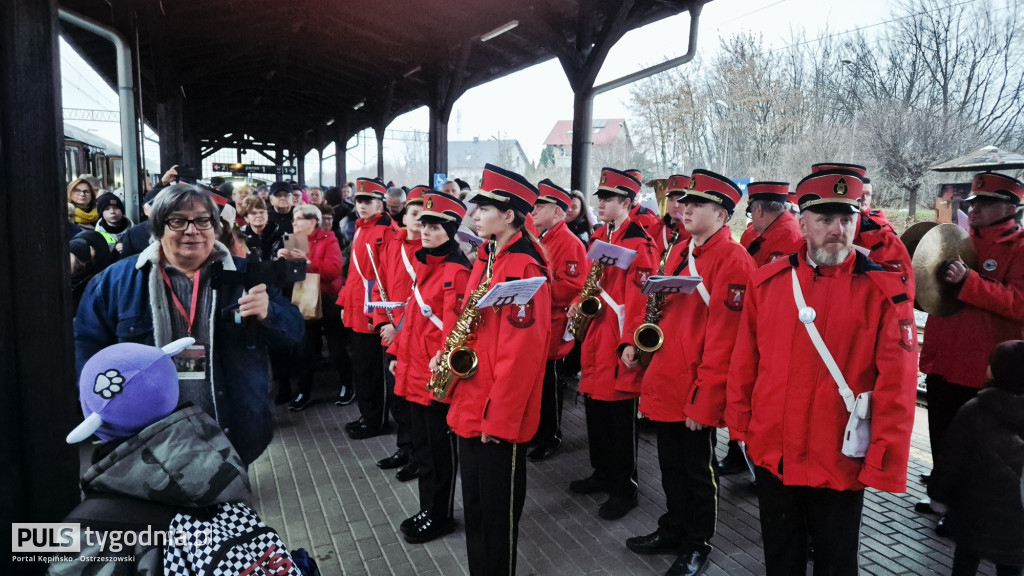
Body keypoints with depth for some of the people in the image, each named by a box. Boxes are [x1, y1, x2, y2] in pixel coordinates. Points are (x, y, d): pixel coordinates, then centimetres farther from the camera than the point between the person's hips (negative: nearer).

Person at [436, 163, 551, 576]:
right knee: (474, 503, 20)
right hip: (470, 402, 9)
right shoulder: (486, 259, 10)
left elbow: (522, 351, -21)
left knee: (496, 508, 7)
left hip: (499, 413, -9)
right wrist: (447, 353, 2)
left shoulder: (524, 268, -18)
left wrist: (500, 418, -19)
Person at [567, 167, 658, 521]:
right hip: (595, 335, 9)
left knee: (619, 417, 1)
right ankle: (603, 473, 33)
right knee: (595, 409, 17)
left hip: (618, 341, -8)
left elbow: (639, 297, -19)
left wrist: (630, 342, -23)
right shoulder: (599, 238, 13)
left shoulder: (639, 243, -14)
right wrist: (579, 303, 5)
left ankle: (625, 488, 16)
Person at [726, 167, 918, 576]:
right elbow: (745, 360, 5)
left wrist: (884, 463, -12)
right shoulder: (767, 280, -1)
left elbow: (897, 387, -11)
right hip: (772, 455, 3)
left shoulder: (885, 292, -10)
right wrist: (739, 423, 7)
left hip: (842, 464, -2)